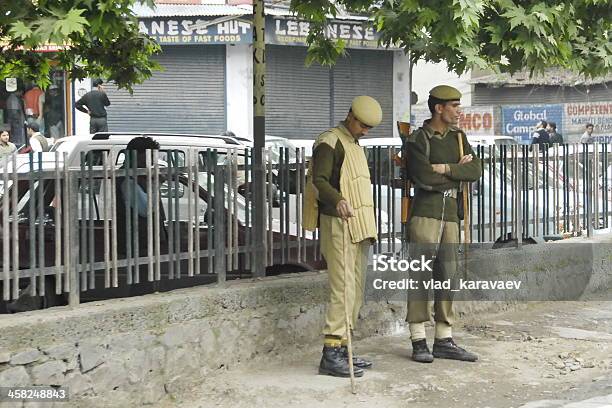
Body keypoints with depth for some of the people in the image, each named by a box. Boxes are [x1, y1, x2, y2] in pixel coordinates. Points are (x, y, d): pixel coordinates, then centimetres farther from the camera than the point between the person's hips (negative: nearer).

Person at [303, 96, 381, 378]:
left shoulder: (355, 147, 23)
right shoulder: (329, 142, -7)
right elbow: (319, 180, -21)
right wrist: (338, 200, -41)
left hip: (359, 228, 10)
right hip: (340, 225, -10)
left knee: (355, 291, 8)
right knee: (342, 289, -14)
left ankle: (342, 350, 12)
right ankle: (331, 354, -14)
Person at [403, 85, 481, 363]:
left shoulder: (458, 137, 13)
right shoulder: (417, 140, -6)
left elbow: (476, 171, 2)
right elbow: (425, 178, -19)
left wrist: (445, 168, -12)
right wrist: (458, 170, -5)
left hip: (450, 214, 7)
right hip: (425, 212, -6)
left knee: (447, 277, 7)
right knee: (420, 277, -5)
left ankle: (444, 341, 12)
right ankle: (419, 342, -2)